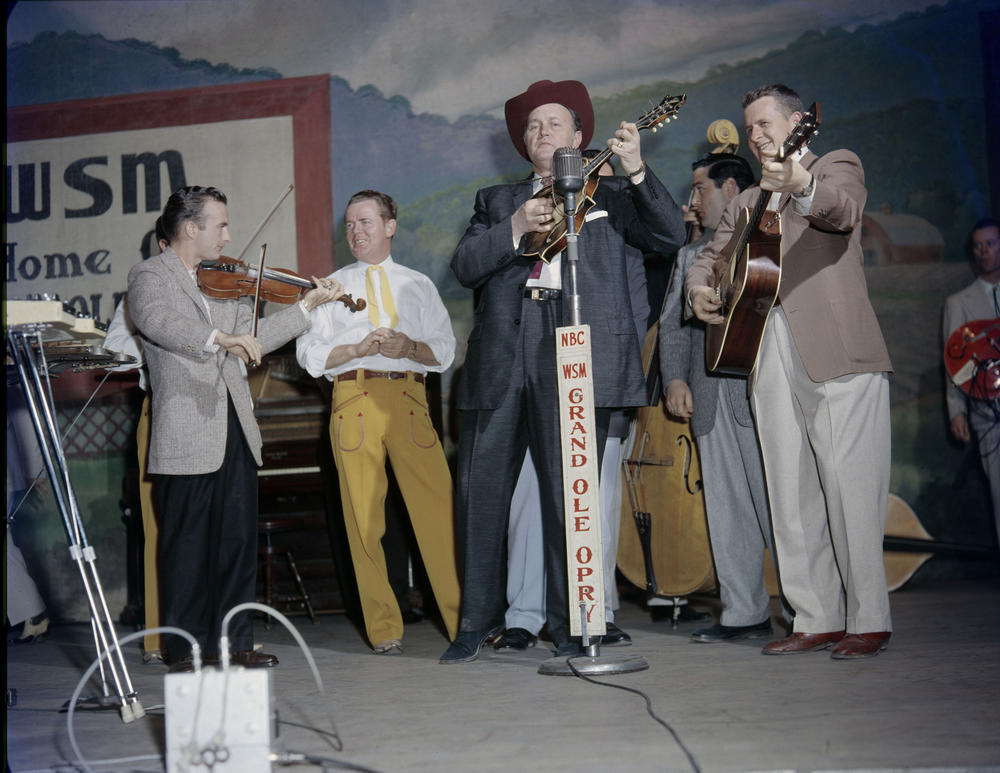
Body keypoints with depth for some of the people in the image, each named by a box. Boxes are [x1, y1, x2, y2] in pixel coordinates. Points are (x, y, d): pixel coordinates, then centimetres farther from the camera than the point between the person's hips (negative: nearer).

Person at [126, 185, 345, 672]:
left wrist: (308, 306, 8)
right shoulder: (149, 276, -2)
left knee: (238, 541, 9)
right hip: (186, 438, -6)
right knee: (187, 546, 1)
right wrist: (221, 339, -37)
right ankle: (185, 650, 10)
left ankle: (234, 641, 18)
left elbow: (253, 337, 15)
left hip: (235, 433, 7)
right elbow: (159, 322, -23)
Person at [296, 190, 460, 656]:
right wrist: (358, 348, -9)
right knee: (364, 519, -3)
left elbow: (445, 350, 12)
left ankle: (464, 620, -3)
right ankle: (384, 629, 6)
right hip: (354, 399, 0)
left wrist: (410, 347, -9)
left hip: (408, 397, 0)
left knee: (440, 510, -8)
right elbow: (309, 354, 7)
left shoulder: (418, 284, 20)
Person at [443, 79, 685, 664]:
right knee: (481, 490, 3)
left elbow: (671, 236, 2)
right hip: (501, 358, 3)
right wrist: (516, 228, -9)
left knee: (570, 495, -1)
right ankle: (480, 620, 16)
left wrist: (637, 171, -9)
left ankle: (569, 624, 12)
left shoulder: (610, 196, 16)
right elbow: (465, 266, 6)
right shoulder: (497, 202, 21)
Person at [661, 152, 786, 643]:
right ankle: (744, 613, 12)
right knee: (726, 508, 5)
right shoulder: (690, 255, 23)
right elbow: (672, 324, 18)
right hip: (709, 394, 6)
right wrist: (675, 377, 3)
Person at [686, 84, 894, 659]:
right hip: (772, 359, 6)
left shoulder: (837, 165, 7)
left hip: (839, 353, -6)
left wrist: (804, 187, -39)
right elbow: (712, 255, 26)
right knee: (791, 498, 6)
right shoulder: (747, 202, 26)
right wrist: (700, 287, 2)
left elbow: (844, 211, -16)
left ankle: (869, 621, -1)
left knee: (850, 489, -9)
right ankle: (818, 619, 13)